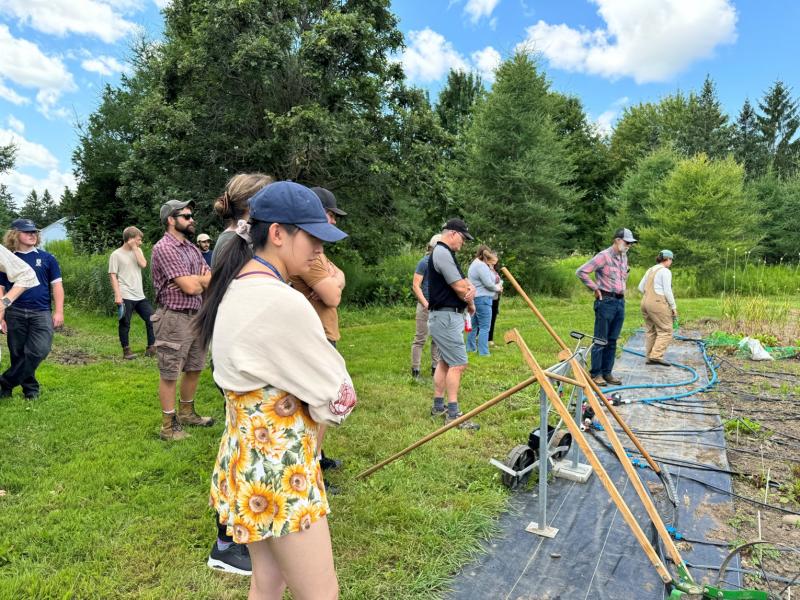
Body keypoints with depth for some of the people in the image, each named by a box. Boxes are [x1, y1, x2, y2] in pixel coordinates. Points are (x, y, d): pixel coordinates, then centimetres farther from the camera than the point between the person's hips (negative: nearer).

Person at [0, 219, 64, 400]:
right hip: (15, 313, 1)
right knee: (18, 354, 7)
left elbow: (56, 285, 5)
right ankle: (30, 388, 23)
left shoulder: (46, 258, 4)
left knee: (38, 351, -13)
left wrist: (58, 311, -3)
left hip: (41, 312, -1)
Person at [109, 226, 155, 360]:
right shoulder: (116, 254, -3)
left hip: (140, 295, 6)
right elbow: (113, 276, -6)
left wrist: (135, 248, -4)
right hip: (125, 296, -5)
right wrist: (117, 295, -13)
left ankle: (151, 348, 10)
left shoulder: (137, 251, 13)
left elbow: (143, 264, -6)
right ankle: (126, 350, 14)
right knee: (125, 324, 3)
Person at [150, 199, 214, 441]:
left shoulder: (192, 248, 13)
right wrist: (202, 279, 1)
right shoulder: (164, 248, -13)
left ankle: (186, 413, 35)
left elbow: (211, 281, 6)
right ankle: (168, 424, 15)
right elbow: (190, 286, -20)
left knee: (194, 369, 18)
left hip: (197, 316, 8)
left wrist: (194, 280, -13)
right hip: (174, 319, -8)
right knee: (169, 374, 3)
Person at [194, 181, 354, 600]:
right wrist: (326, 400, 3)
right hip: (278, 467, -9)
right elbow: (339, 398, -18)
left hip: (248, 454, 10)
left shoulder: (236, 288, 5)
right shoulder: (281, 302, -26)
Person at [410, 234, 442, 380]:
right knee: (421, 338, -2)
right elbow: (416, 286, -10)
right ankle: (415, 370, 4)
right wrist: (426, 304, -17)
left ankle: (435, 368, 19)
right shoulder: (424, 262, -7)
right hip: (426, 306, -6)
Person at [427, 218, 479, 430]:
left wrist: (471, 289, -11)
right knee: (458, 364, -10)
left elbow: (462, 281, 12)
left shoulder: (444, 253, 17)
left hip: (445, 316, 11)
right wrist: (470, 304, 0)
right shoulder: (442, 253, -16)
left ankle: (438, 406, 23)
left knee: (445, 361, 15)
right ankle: (453, 414, -8)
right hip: (446, 317, -11)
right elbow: (458, 287, -18)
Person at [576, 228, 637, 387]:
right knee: (600, 340, -2)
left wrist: (623, 287, 18)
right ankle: (595, 374, 5)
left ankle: (607, 372, 17)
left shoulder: (624, 257, 14)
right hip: (606, 301, -8)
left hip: (620, 301, 8)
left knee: (612, 340, 10)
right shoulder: (603, 256, -12)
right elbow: (581, 271, -18)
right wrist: (595, 288, -13)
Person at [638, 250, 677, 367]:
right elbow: (668, 291, -13)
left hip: (645, 302, 9)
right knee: (666, 331, -4)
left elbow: (641, 287, 17)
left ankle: (650, 357, 15)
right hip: (658, 304, -8)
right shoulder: (665, 271, -8)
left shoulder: (650, 270, 15)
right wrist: (674, 307, -6)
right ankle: (656, 356, -13)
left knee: (650, 331, 12)